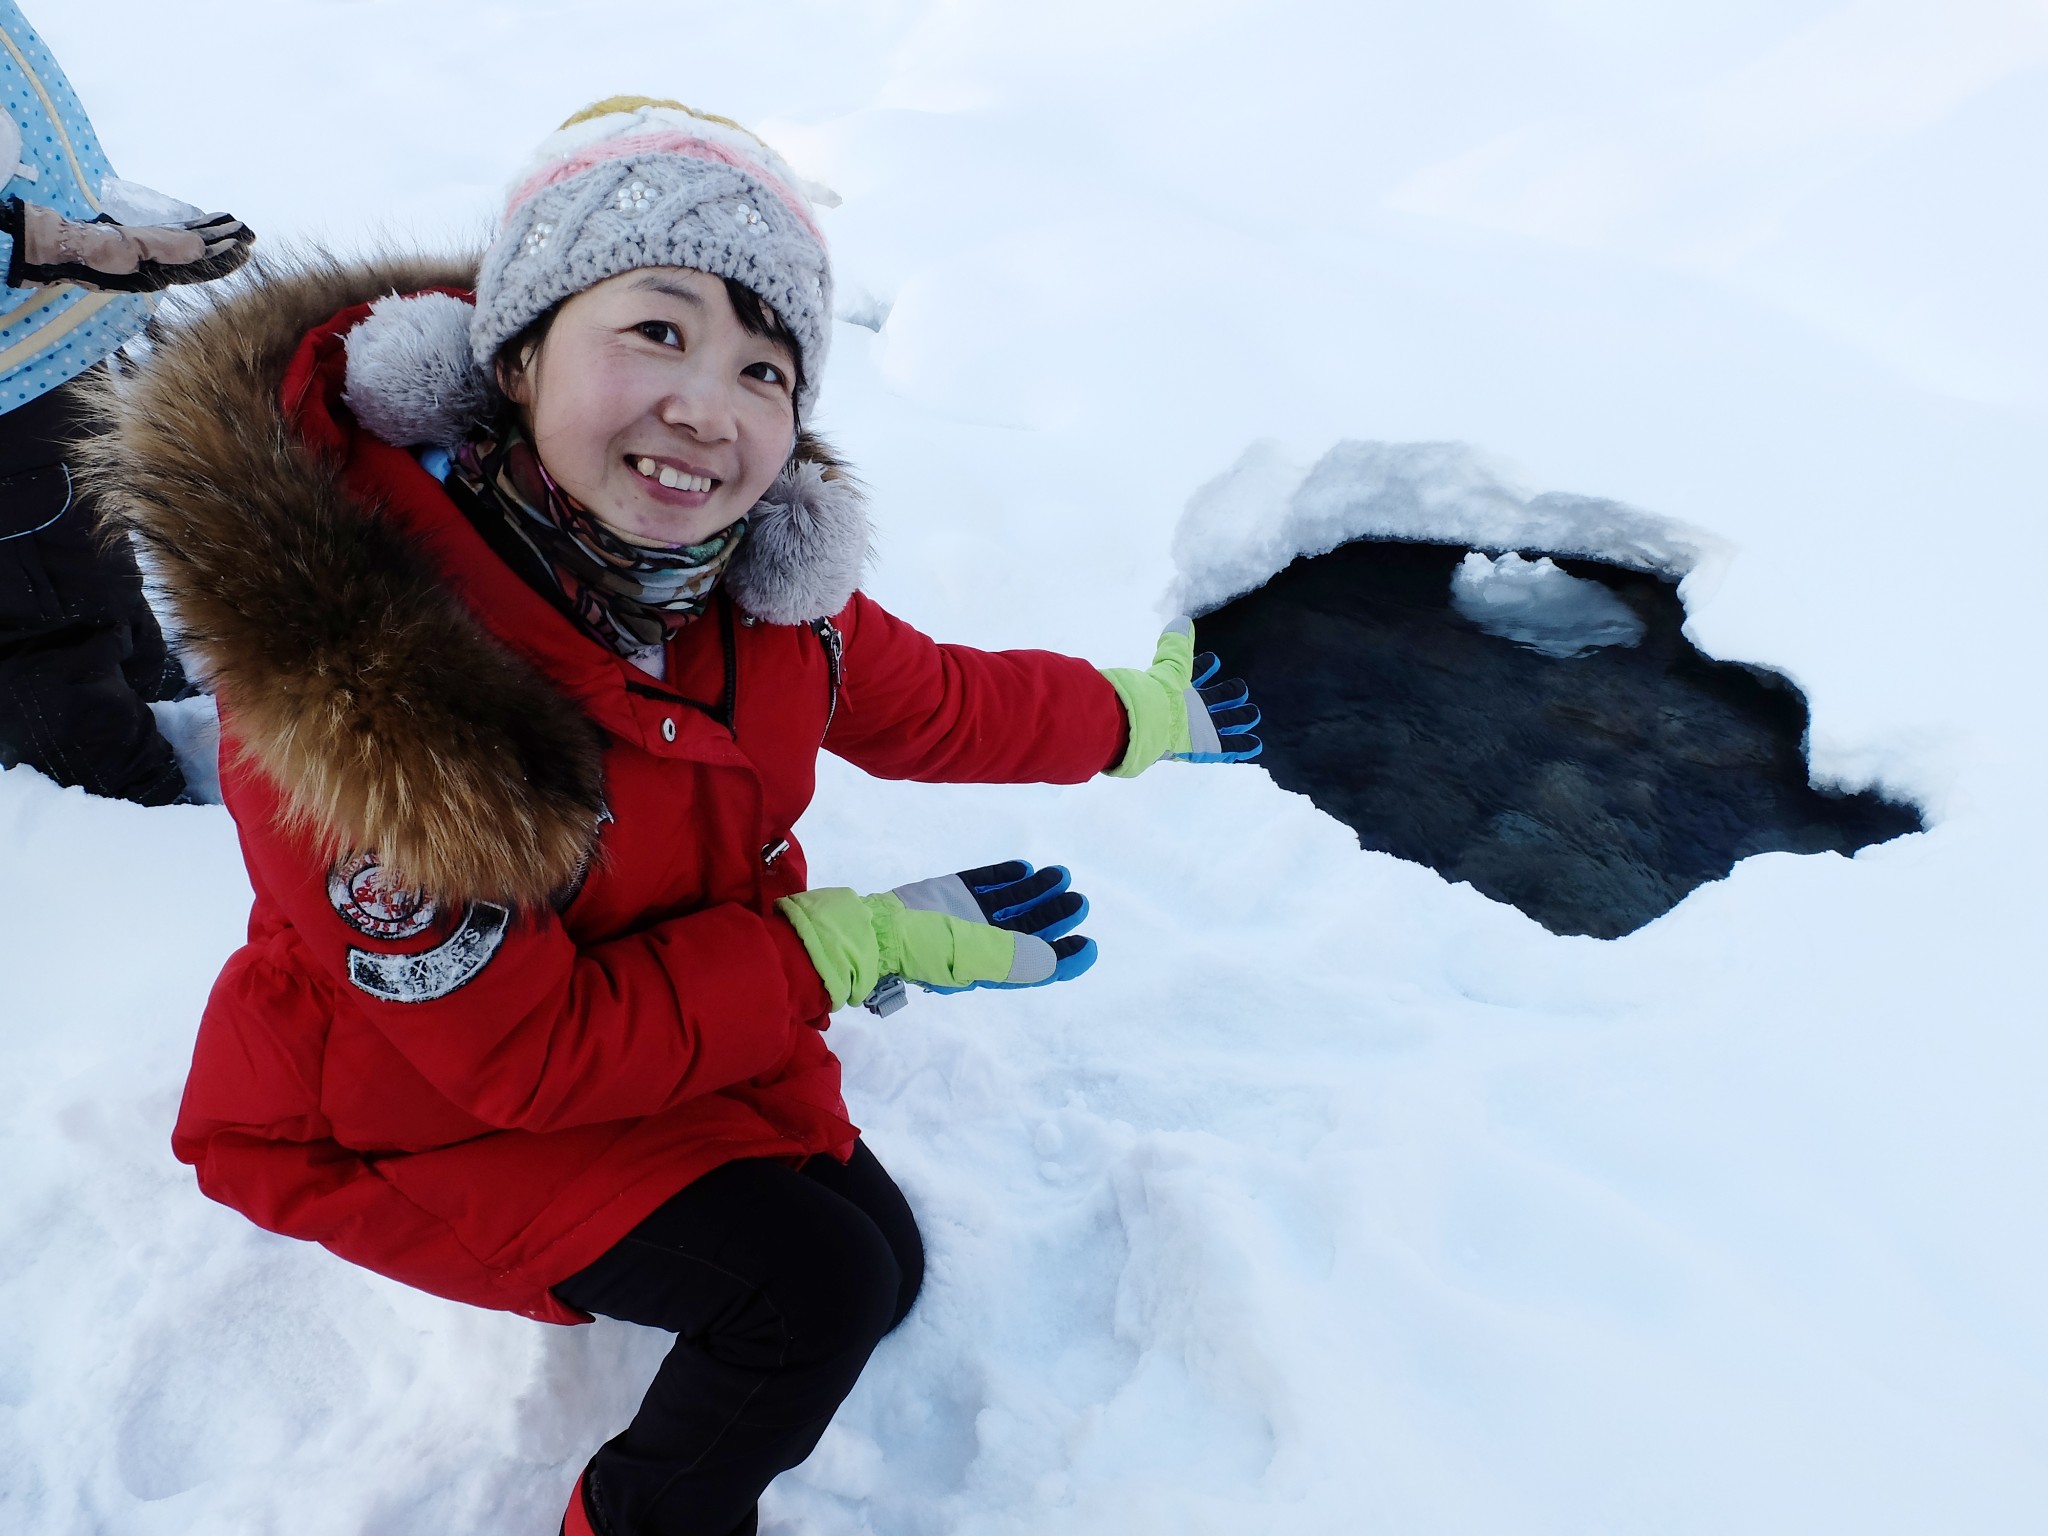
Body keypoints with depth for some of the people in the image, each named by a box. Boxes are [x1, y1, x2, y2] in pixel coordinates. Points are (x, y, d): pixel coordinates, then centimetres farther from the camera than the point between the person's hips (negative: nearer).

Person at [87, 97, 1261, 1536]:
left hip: (675, 1025, 6)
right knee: (810, 1291, -17)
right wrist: (858, 942, -27)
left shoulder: (760, 563, -16)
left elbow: (924, 704, 4)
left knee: (884, 1262, 8)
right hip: (403, 1118, -6)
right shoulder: (351, 674, -36)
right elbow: (528, 1049, -29)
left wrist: (1134, 719, 16)